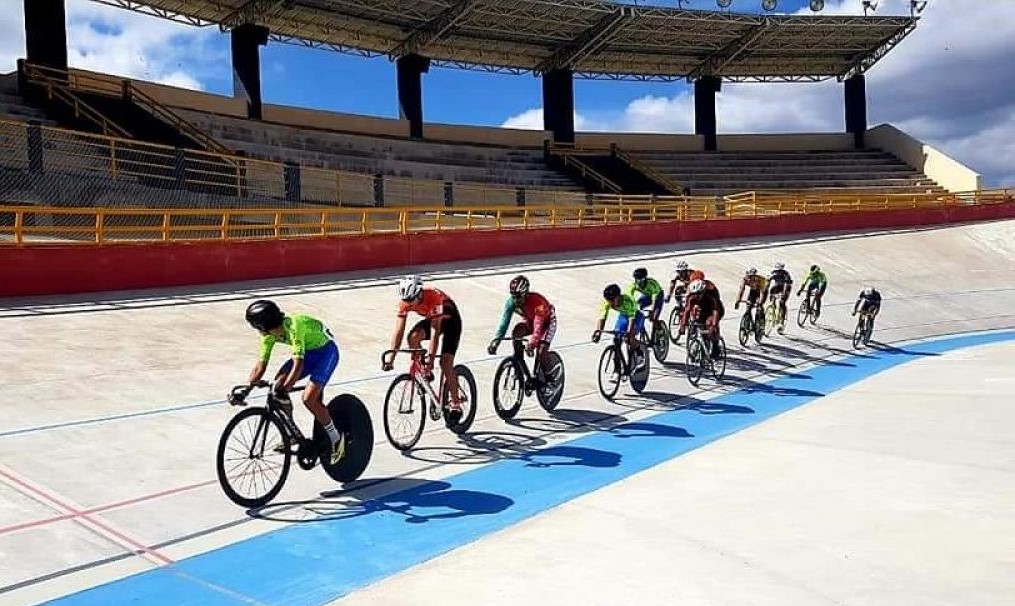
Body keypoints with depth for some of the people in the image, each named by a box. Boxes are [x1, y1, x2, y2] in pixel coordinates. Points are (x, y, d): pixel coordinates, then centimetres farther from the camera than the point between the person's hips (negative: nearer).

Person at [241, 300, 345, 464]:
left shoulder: (293, 326, -34)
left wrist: (285, 388, -46)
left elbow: (298, 364, -39)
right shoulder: (269, 334, -10)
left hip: (326, 351, -8)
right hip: (308, 351, 8)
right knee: (277, 386, -6)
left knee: (309, 398, -20)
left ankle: (336, 438, -1)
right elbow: (260, 365, -7)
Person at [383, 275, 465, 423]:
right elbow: (399, 330, -23)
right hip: (431, 318, 5)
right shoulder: (405, 301, -23)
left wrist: (431, 358, -44)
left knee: (446, 361, -17)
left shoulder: (434, 296, -38)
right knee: (413, 337, -25)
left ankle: (455, 405, -6)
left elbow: (435, 330, -39)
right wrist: (390, 359, -29)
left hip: (450, 320, -5)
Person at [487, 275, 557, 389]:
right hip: (529, 320, 5)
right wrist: (496, 341, -39)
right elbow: (504, 320, -28)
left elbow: (538, 326, -45)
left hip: (546, 321, -5)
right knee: (516, 334, -25)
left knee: (541, 348, -25)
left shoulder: (537, 301, -39)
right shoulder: (511, 301, -25)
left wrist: (531, 343, -58)